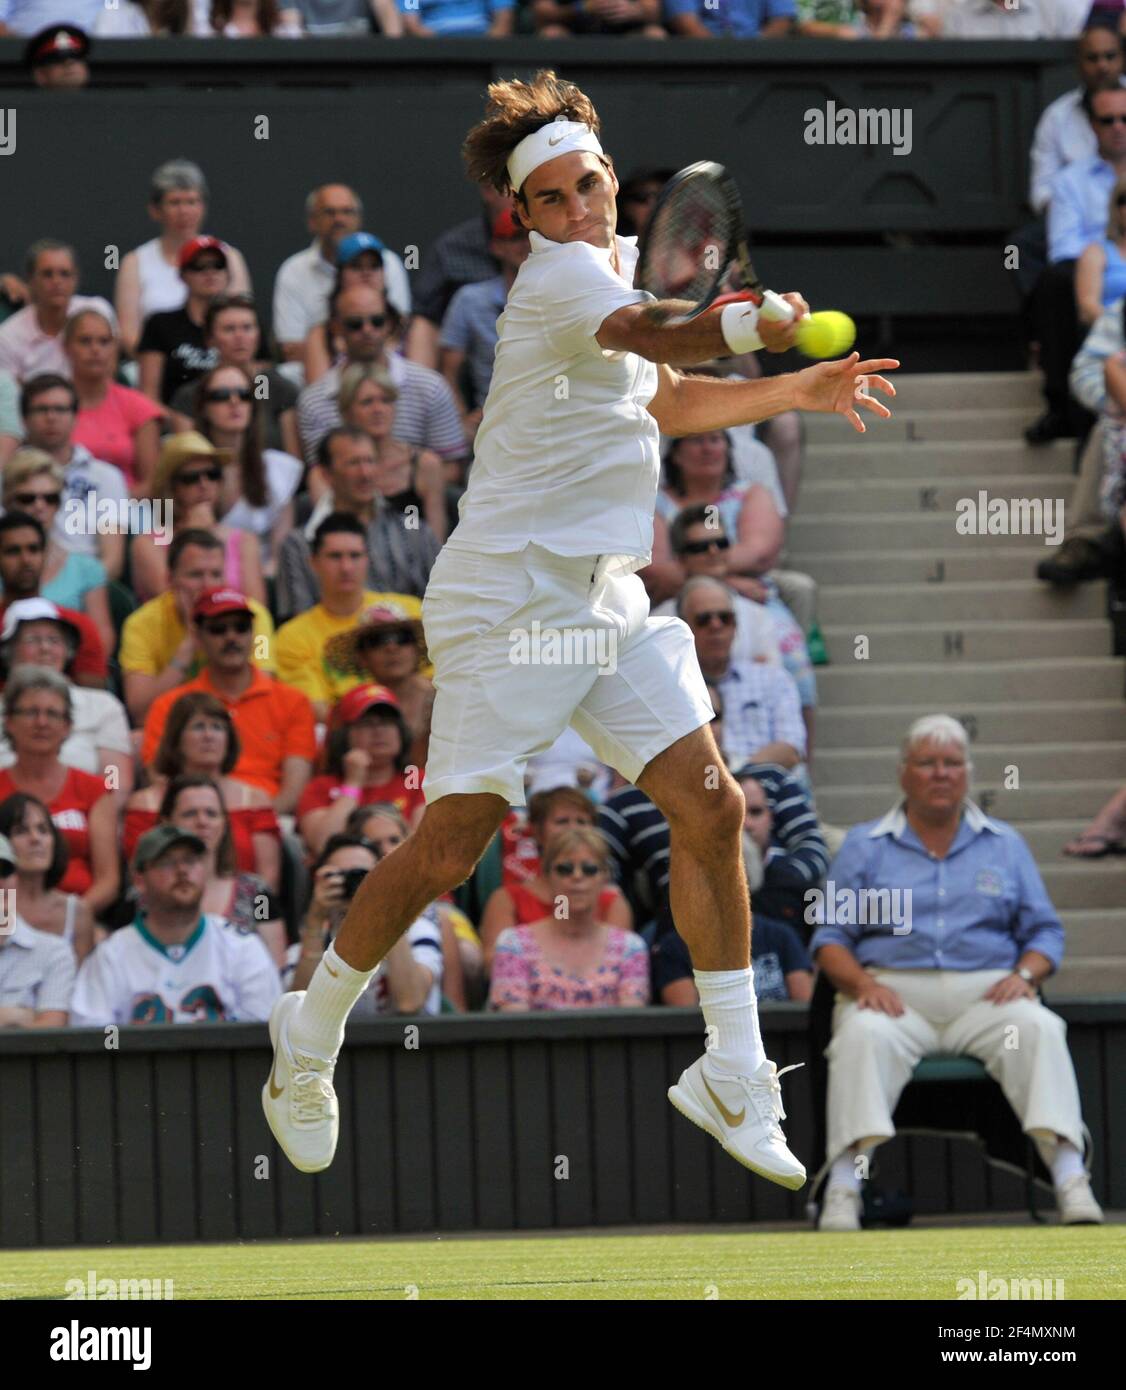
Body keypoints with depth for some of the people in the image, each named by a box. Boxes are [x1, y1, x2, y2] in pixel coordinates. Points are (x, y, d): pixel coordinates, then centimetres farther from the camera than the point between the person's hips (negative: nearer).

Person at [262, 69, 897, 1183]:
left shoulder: (615, 267, 17)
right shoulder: (557, 272, -11)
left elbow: (666, 401, 35)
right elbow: (656, 335, -32)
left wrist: (795, 391, 29)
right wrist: (752, 324, -48)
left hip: (606, 599, 8)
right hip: (509, 598, -8)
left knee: (708, 806, -3)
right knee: (451, 846, -5)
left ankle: (732, 1075, 2)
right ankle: (309, 1036, 16)